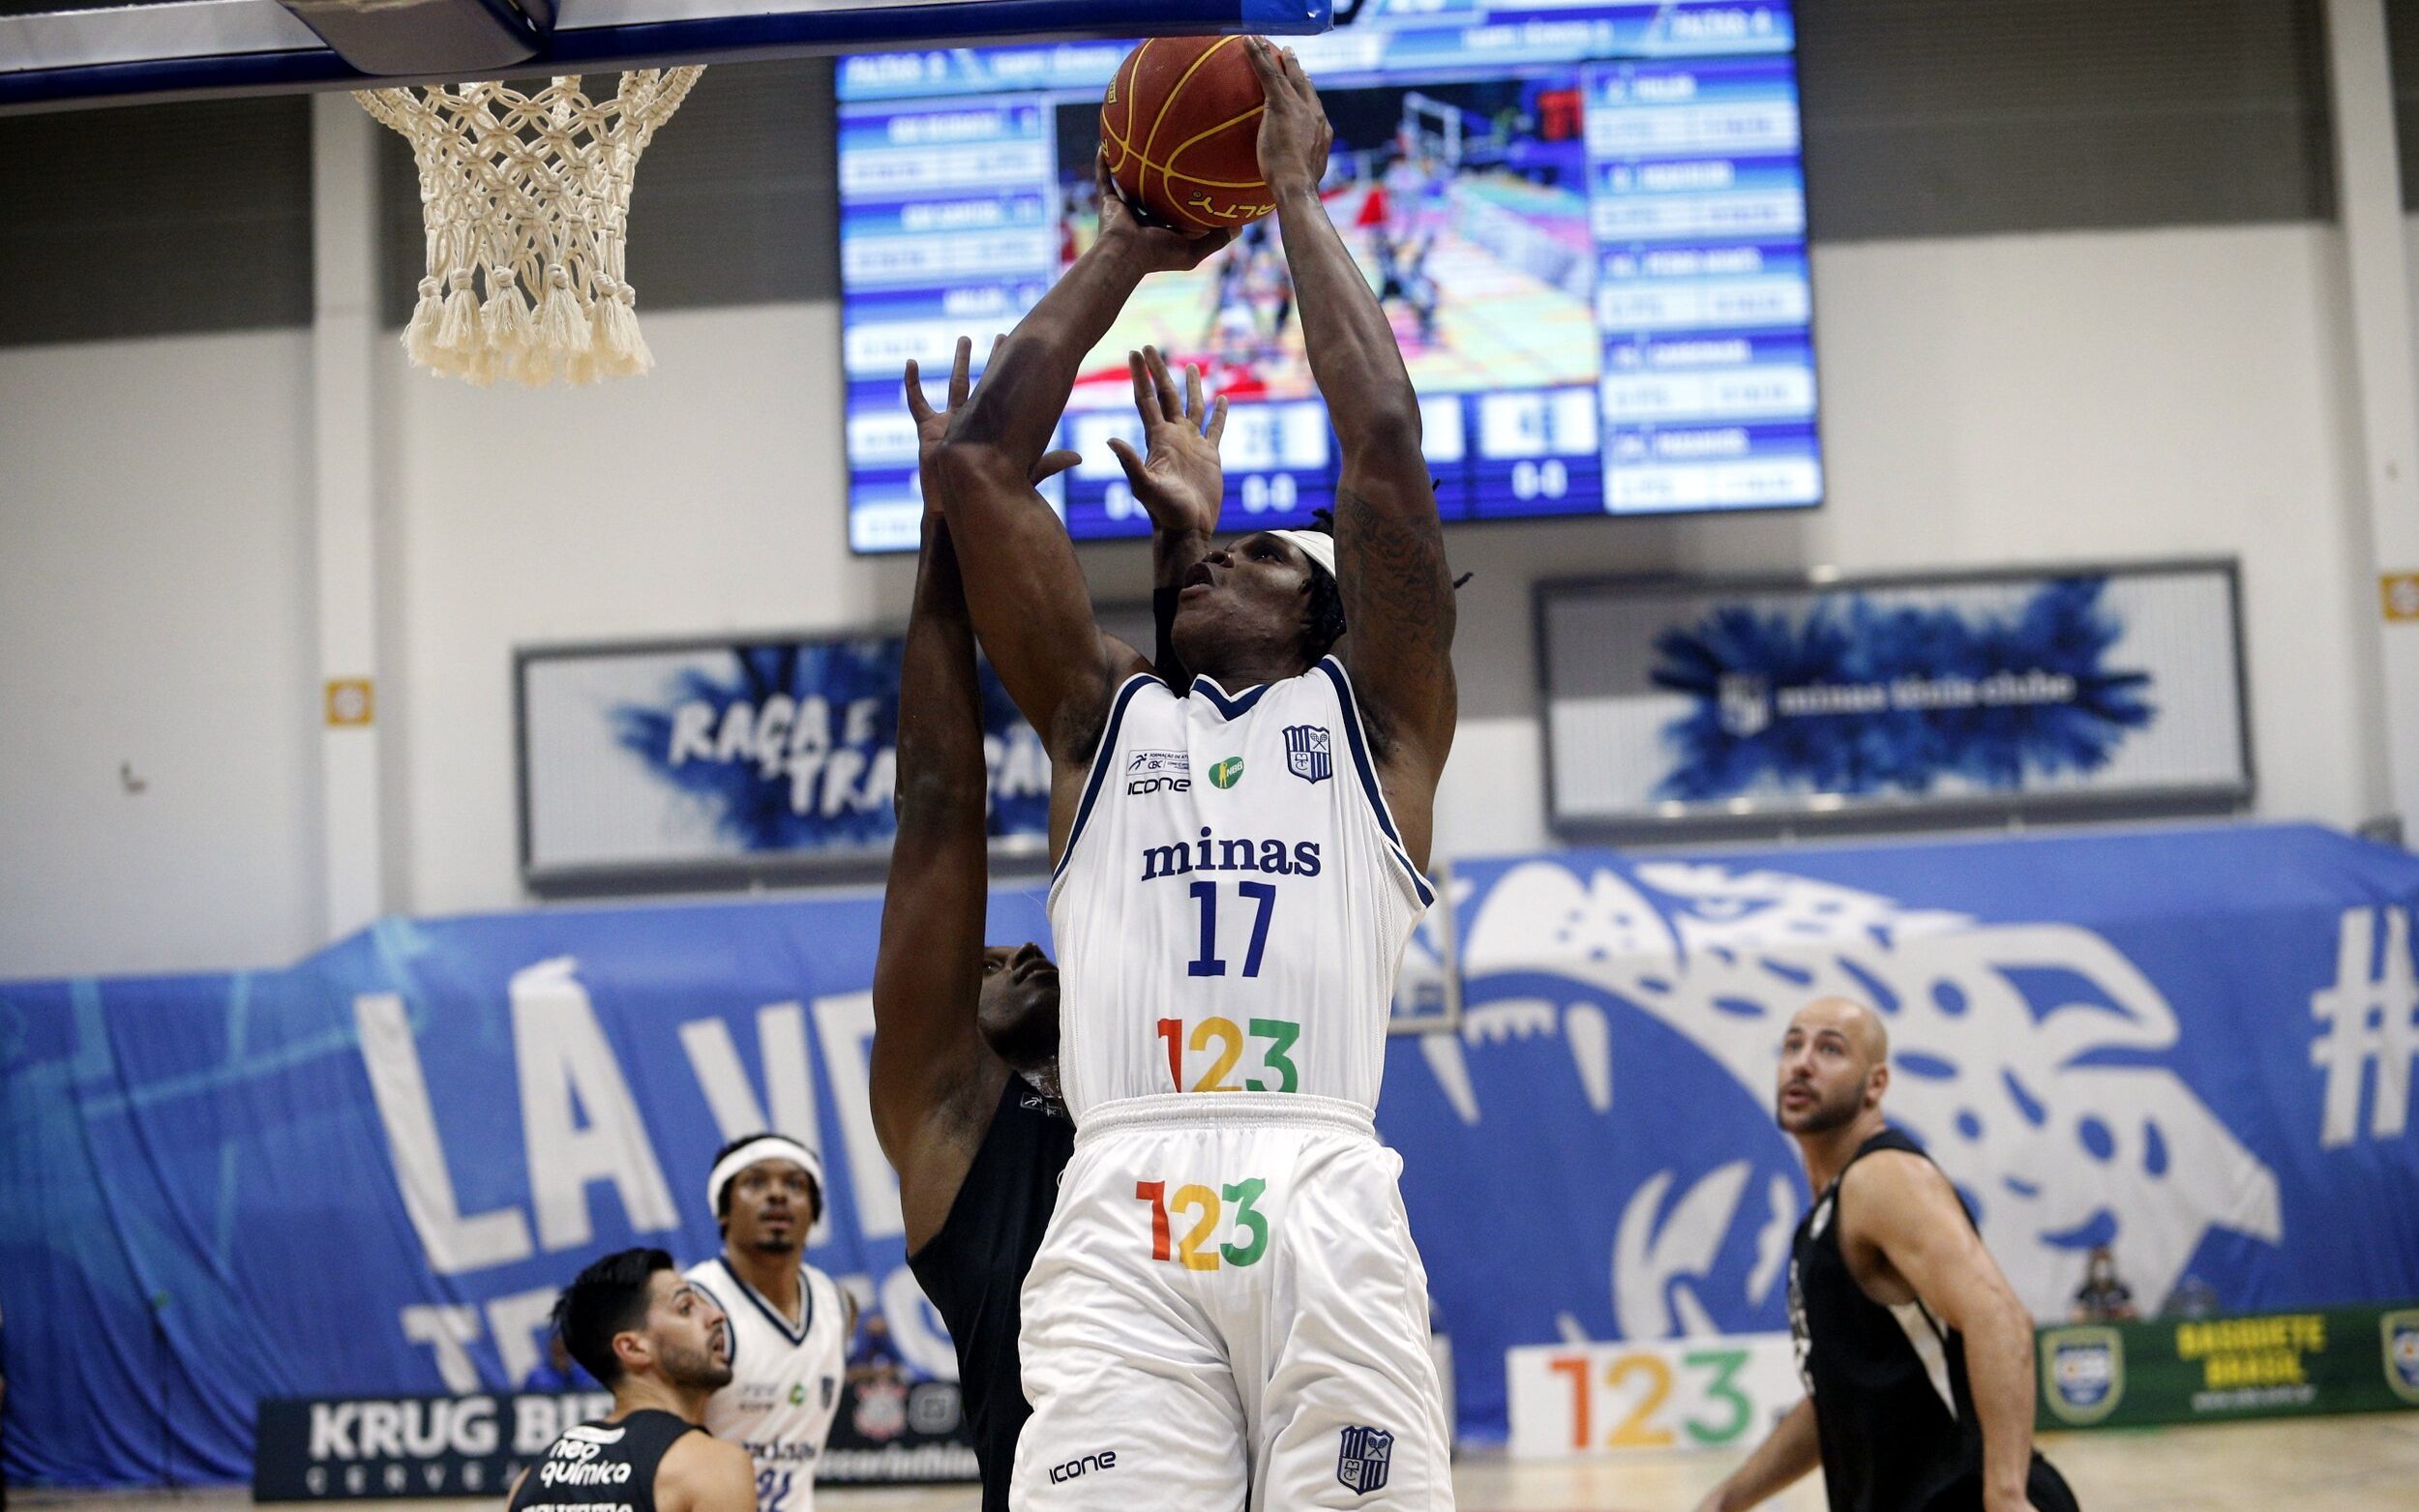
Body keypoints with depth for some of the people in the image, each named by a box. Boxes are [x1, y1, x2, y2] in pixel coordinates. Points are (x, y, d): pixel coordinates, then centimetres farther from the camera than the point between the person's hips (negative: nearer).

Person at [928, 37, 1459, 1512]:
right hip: (1122, 1211, 1)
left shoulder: (1375, 715, 18)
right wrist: (1124, 247, 24)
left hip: (1322, 1204, -1)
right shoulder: (1102, 713, 24)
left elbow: (1384, 444, 7)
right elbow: (980, 460, 17)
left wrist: (1298, 198, 16)